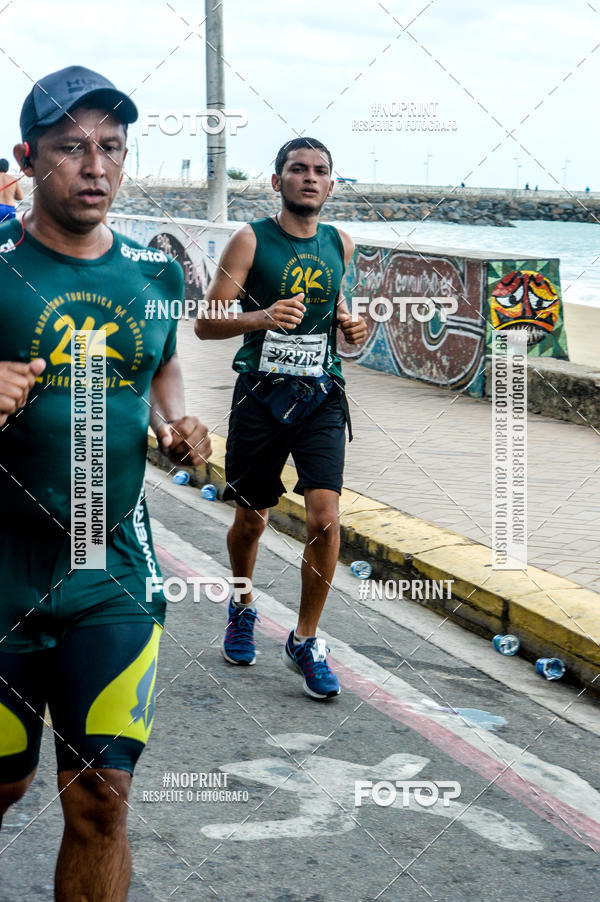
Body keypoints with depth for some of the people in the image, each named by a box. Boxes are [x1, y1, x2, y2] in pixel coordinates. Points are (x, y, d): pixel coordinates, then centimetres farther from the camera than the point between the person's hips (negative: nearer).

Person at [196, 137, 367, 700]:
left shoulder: (340, 245, 8)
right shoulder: (251, 241, -4)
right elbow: (206, 322, -8)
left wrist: (348, 325, 4)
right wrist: (263, 317, -25)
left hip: (321, 397, 2)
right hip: (261, 394, -2)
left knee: (325, 516, -12)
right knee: (251, 521, 10)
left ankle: (305, 641, 5)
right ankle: (242, 608, 41)